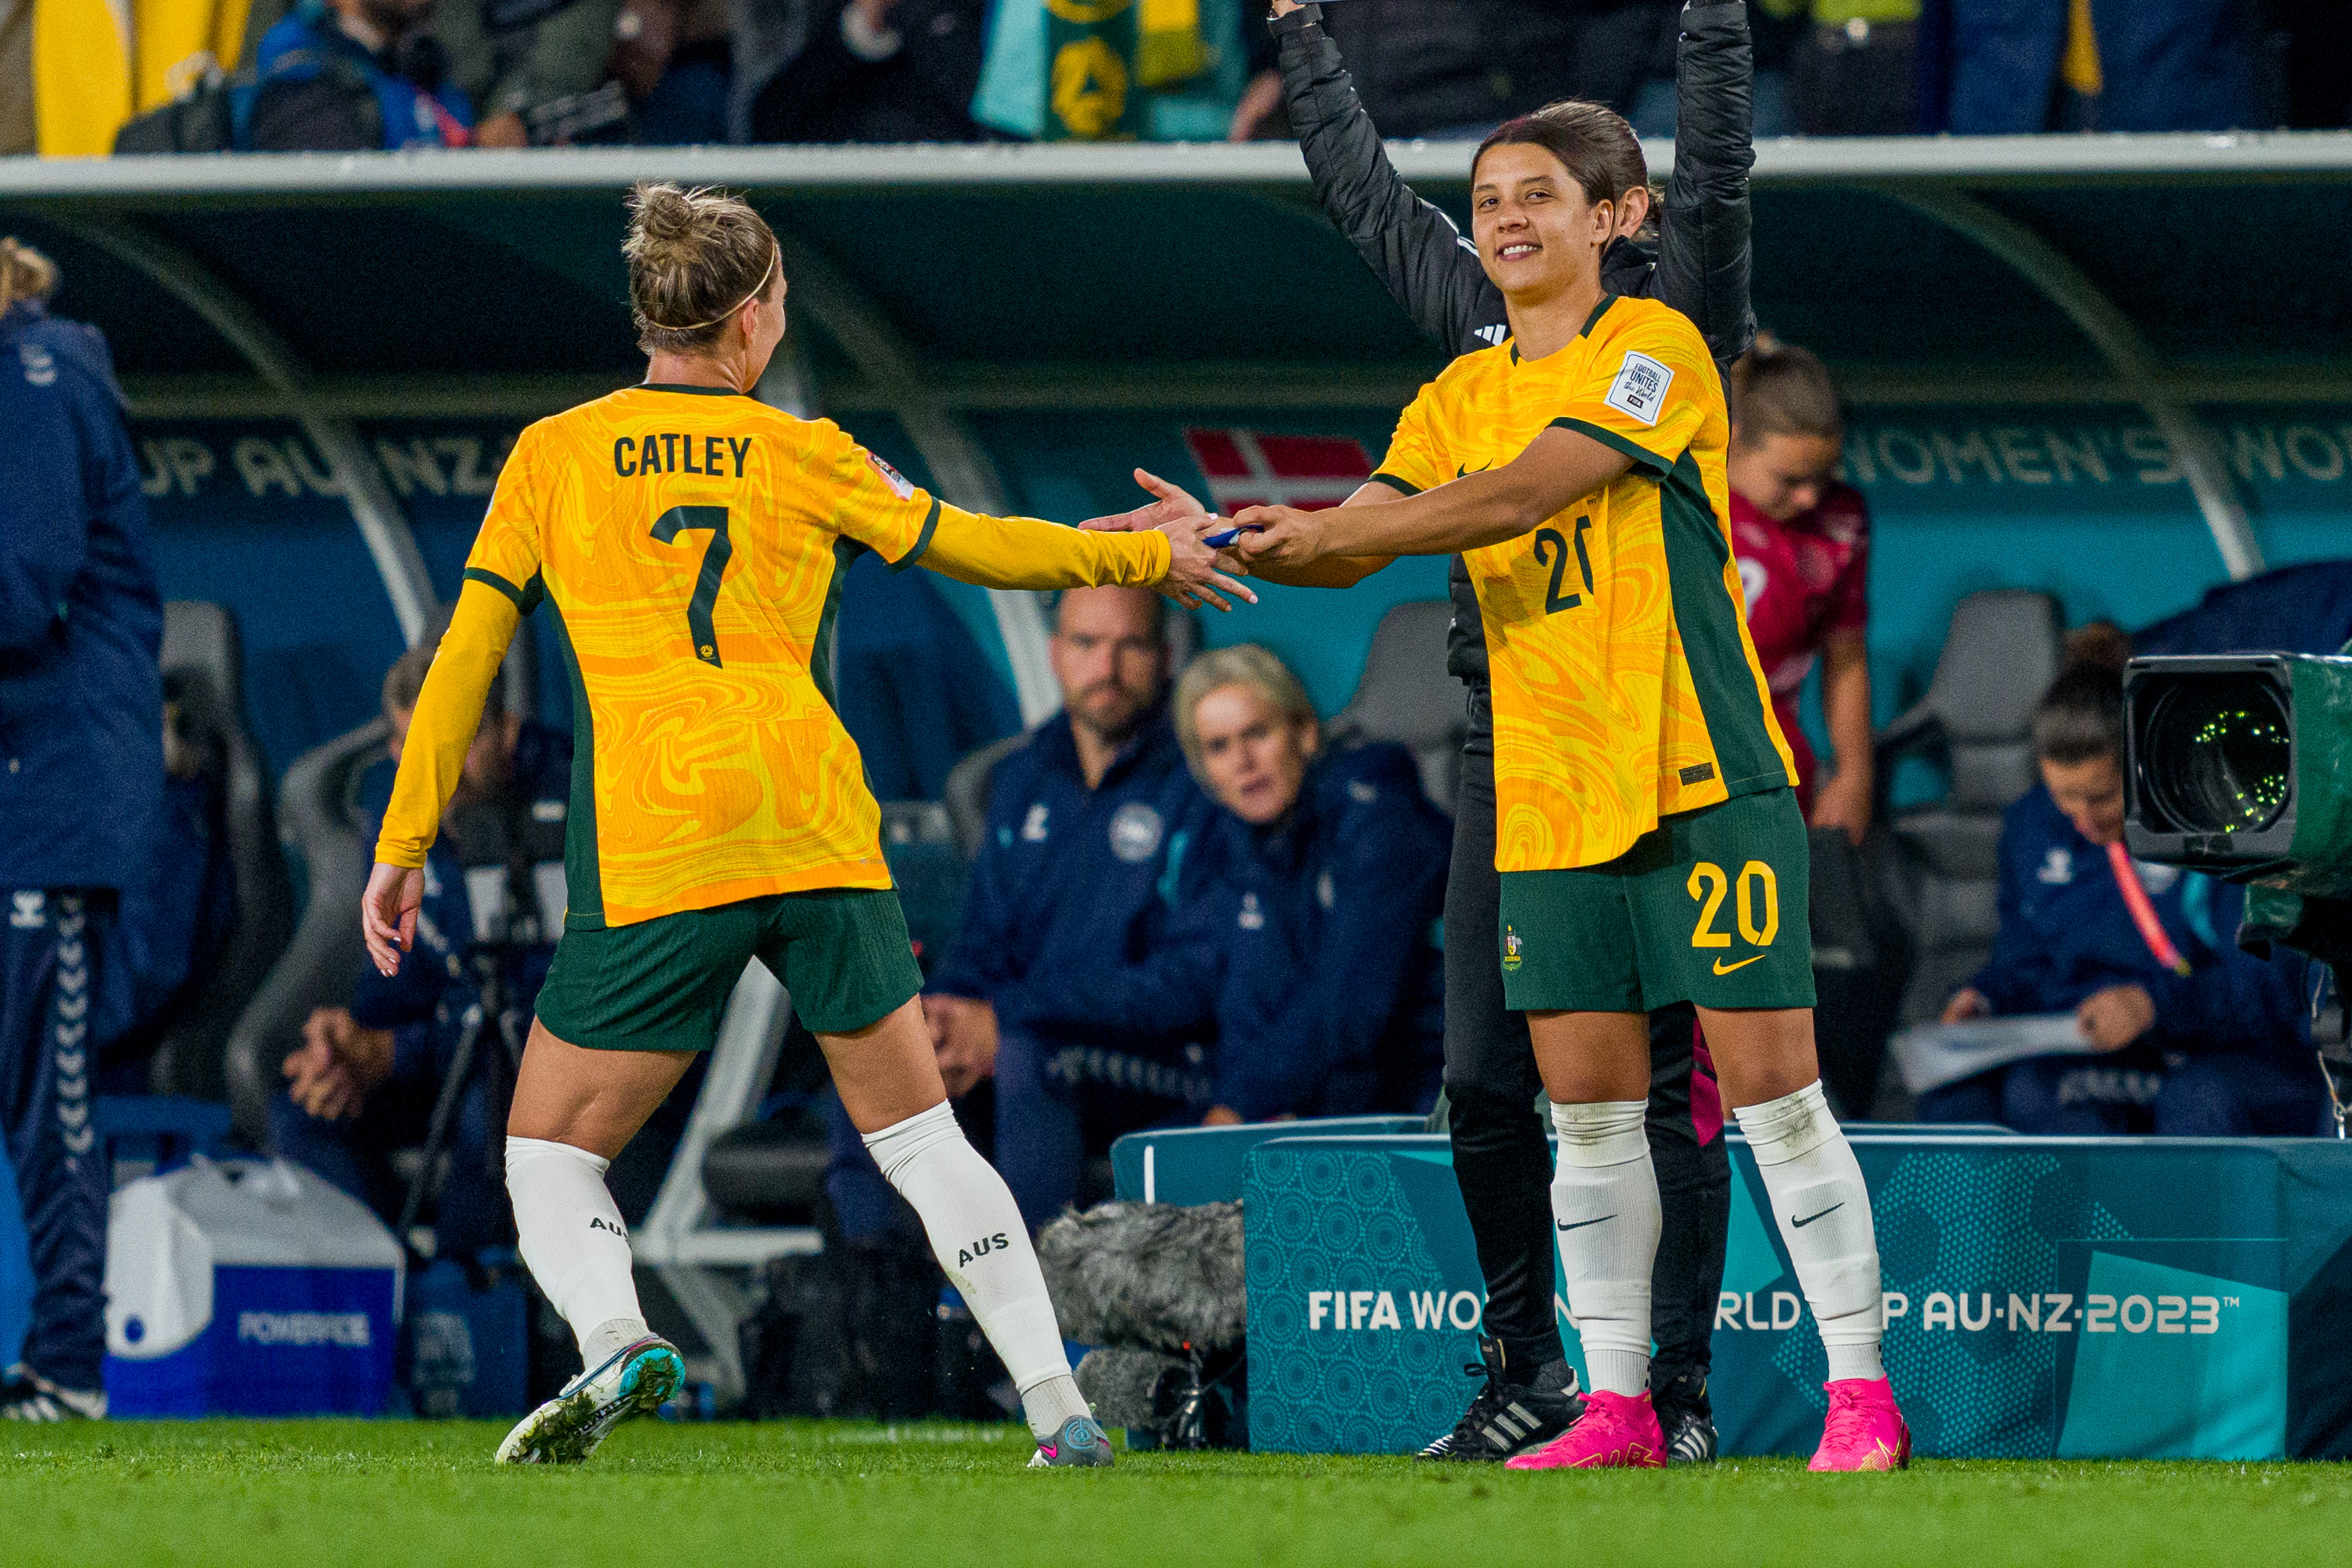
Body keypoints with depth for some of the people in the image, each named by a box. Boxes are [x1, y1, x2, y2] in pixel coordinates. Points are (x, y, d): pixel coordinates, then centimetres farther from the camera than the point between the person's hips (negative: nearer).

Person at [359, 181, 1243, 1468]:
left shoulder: (552, 457, 10)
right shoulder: (804, 456, 11)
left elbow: (465, 658, 6)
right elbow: (985, 550, 22)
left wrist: (404, 844, 10)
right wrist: (1148, 558, 37)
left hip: (648, 855, -1)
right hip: (818, 829, 1)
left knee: (550, 1157, 5)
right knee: (918, 1136, 13)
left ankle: (615, 1342, -24)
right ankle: (1056, 1404, 5)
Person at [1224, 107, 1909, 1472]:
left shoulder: (1654, 349, -6)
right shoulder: (1463, 396, 14)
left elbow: (1522, 495, -18)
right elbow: (1361, 542, 6)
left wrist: (1340, 528, -22)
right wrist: (1246, 541, -14)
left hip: (1703, 778, -6)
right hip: (1548, 799, 6)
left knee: (1771, 1081, -6)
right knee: (1590, 1106, 4)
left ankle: (1862, 1395, -2)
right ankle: (1618, 1406, 10)